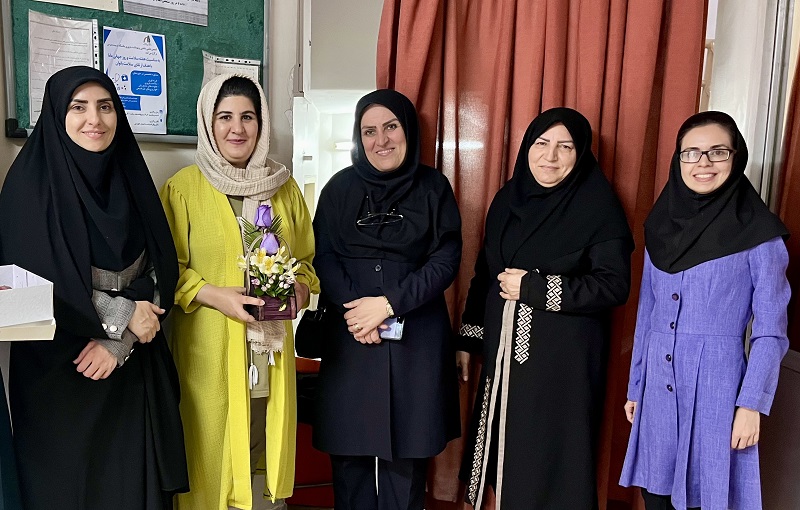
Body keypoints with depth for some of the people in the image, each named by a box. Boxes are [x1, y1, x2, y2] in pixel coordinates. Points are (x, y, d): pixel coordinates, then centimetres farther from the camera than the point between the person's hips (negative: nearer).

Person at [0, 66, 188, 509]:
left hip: (134, 366, 4)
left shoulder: (130, 176, 5)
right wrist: (121, 316, -13)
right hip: (58, 369, -3)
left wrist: (118, 339, -12)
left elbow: (161, 267, 0)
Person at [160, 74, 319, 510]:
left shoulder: (283, 186, 11)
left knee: (268, 453, 6)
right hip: (209, 352, -3)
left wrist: (302, 287, -4)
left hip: (272, 353, 3)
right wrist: (214, 295, -15)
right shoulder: (183, 188, 0)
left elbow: (307, 257, 16)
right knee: (212, 457, 1)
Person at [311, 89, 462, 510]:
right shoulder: (340, 187, 7)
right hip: (350, 335, 1)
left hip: (416, 336, -1)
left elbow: (446, 259, -4)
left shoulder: (433, 187, 3)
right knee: (350, 446, 6)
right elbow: (322, 255, 0)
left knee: (406, 450, 5)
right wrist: (352, 307, -15)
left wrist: (389, 303, -14)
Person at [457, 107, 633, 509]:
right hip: (505, 351, 5)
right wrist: (467, 339, 11)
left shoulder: (598, 207, -8)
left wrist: (533, 287, -17)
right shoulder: (508, 199, 7)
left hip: (563, 356, -5)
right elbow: (484, 273, 12)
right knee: (505, 449, 12)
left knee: (552, 457, 4)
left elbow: (614, 286, -14)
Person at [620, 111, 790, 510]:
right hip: (658, 383, 4)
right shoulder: (659, 226, 6)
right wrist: (635, 387, 12)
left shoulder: (758, 232, -6)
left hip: (715, 384, -4)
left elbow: (770, 329, -6)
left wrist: (752, 403, -11)